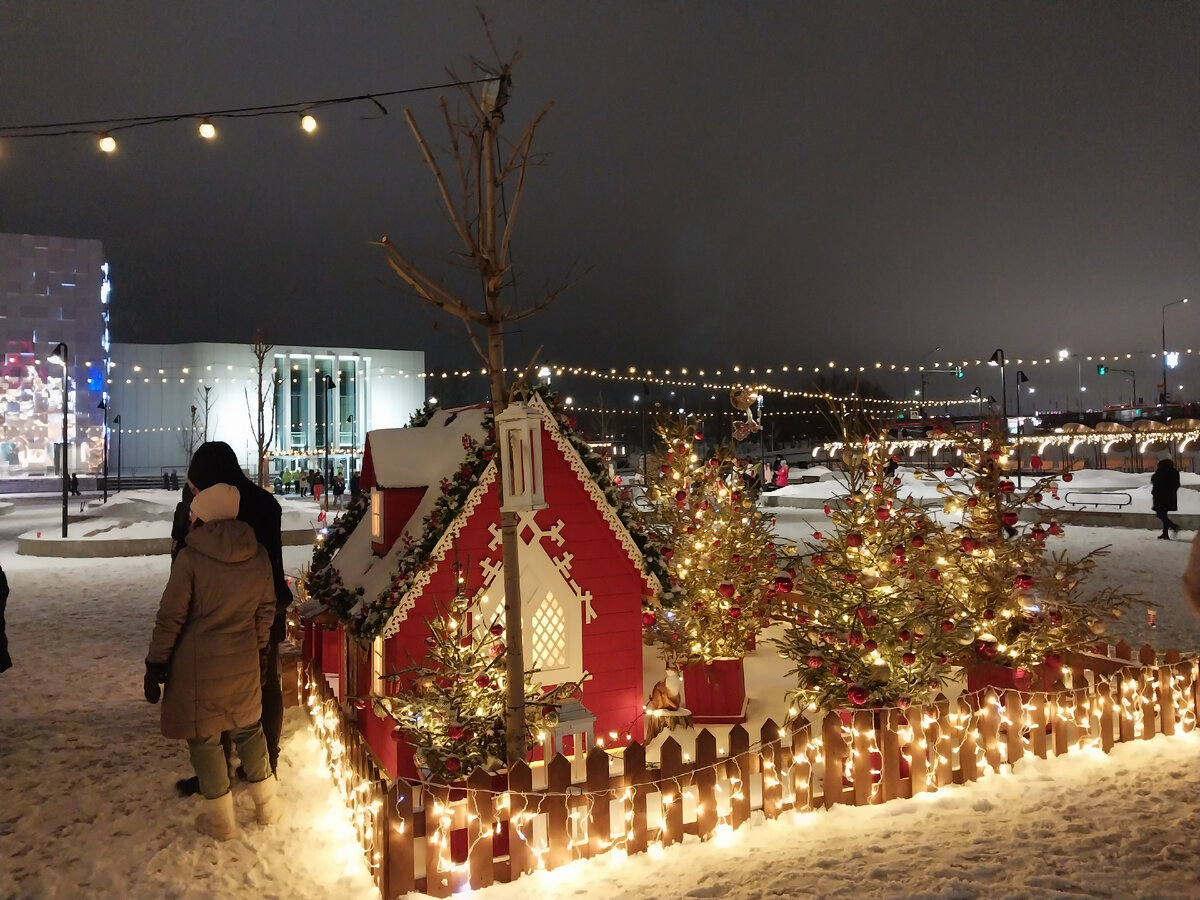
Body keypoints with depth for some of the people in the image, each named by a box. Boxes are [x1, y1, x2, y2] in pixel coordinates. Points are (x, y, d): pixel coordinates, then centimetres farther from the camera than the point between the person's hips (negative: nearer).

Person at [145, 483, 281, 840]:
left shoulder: (190, 557, -17)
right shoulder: (258, 555, -3)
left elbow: (170, 618, -13)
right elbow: (266, 609, 6)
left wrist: (155, 666, -3)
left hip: (198, 665, -4)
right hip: (243, 662, 4)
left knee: (204, 737, 11)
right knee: (248, 727, 21)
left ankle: (220, 818, 22)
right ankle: (267, 805, 29)